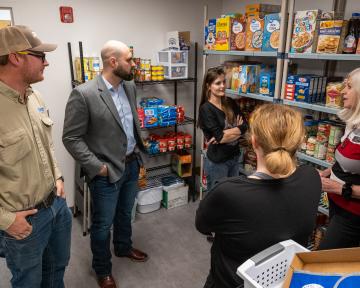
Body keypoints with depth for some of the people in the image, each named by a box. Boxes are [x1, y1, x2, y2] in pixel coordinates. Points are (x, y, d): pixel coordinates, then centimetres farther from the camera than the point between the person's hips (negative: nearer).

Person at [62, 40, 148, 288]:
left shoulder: (130, 86, 2)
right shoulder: (83, 94, -20)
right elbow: (71, 138, -16)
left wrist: (138, 149, 11)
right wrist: (97, 167, -17)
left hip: (132, 165, 6)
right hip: (107, 172, -6)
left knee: (125, 213, 25)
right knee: (103, 223, 13)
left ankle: (124, 247, 50)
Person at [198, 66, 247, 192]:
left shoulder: (230, 103, 5)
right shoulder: (206, 109, -14)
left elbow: (244, 126, -4)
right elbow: (219, 136, -20)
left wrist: (224, 134, -17)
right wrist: (236, 129, -8)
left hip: (234, 157, 6)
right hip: (217, 161, -6)